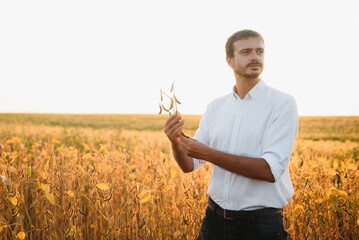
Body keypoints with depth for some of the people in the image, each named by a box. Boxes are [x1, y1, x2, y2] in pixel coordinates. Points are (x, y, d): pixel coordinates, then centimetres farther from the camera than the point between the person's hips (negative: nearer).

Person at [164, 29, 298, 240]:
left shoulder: (283, 103, -9)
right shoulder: (215, 107, 5)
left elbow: (271, 169, -20)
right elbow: (189, 165, 5)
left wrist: (208, 153, -22)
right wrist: (176, 144, -16)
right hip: (215, 219, 4)